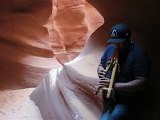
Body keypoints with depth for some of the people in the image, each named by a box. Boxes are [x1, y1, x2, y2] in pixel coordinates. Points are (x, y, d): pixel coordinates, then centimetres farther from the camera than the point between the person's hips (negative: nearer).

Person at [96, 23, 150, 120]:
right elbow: (101, 64, 15)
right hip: (108, 100, 8)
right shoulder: (111, 48, 2)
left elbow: (141, 83, -26)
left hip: (126, 103, -7)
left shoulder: (139, 54, -20)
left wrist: (114, 85, -31)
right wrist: (101, 70, -11)